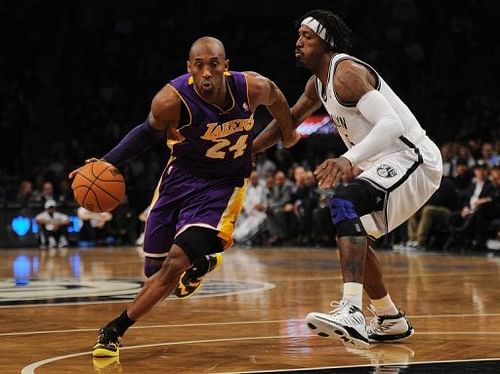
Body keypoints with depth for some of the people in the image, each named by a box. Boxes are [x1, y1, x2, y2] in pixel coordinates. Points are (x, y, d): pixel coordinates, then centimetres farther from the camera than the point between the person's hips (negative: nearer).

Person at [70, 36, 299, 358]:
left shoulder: (252, 87, -20)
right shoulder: (172, 100, -24)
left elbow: (275, 96, 5)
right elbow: (150, 132, -3)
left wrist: (288, 134, 23)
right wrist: (107, 162, -14)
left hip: (224, 184, -1)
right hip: (181, 175, 2)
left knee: (174, 264, -17)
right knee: (154, 269, 10)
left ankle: (114, 331, -6)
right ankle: (201, 259, 45)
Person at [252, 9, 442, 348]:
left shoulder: (346, 73, -19)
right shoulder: (318, 84, 12)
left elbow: (391, 123, -31)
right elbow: (288, 121, 30)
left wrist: (349, 160, -44)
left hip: (411, 158, -11)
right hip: (385, 164, 11)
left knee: (346, 202, -32)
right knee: (352, 234, 20)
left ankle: (351, 312, -45)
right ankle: (392, 321, 34)